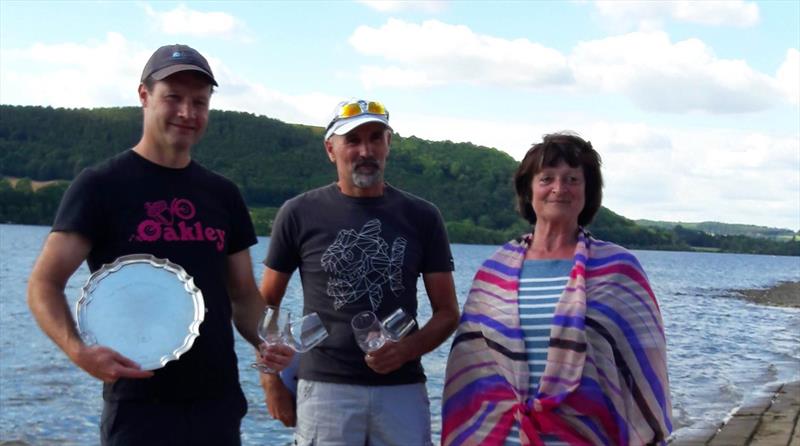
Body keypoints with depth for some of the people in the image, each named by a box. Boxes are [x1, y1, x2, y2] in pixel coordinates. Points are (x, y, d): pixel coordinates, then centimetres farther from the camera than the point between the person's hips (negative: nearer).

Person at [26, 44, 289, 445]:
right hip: (138, 407, -5)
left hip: (218, 402, 5)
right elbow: (44, 284, -7)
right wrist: (77, 349, -24)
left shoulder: (222, 194, 12)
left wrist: (267, 343, -4)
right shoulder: (101, 186, -3)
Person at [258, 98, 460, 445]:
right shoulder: (300, 213, 2)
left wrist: (407, 349, -11)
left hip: (403, 388, 2)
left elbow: (447, 312, 7)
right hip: (325, 387, -1)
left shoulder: (422, 217, 6)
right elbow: (266, 304, 8)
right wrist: (272, 381, 0)